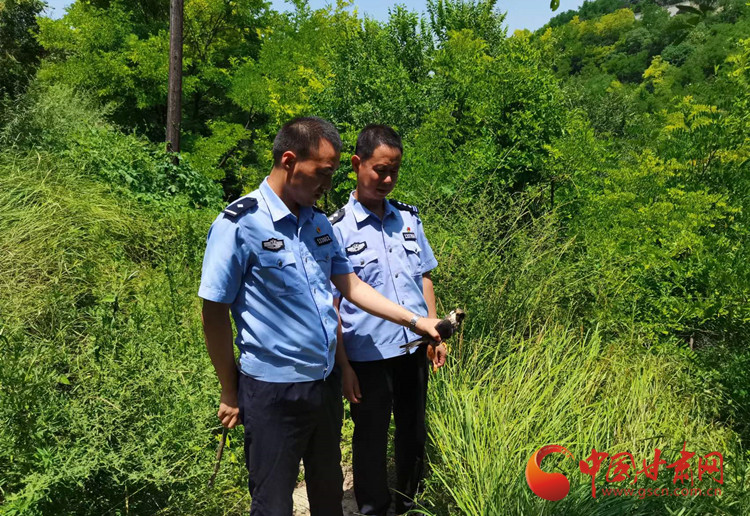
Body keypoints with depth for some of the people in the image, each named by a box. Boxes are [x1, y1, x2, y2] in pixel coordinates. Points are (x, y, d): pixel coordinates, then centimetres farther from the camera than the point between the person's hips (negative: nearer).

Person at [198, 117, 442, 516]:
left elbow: (350, 286, 10)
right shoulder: (239, 225, -16)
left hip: (326, 382, 6)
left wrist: (417, 322, 6)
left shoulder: (319, 223, 5)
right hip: (273, 392, -6)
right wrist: (230, 393, -6)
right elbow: (215, 314, -12)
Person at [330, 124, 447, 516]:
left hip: (414, 350, 5)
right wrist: (343, 366, -10)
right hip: (368, 356, -4)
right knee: (371, 440, 12)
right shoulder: (337, 229, -9)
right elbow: (331, 303, -9)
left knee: (413, 435, 18)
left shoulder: (409, 217, 5)